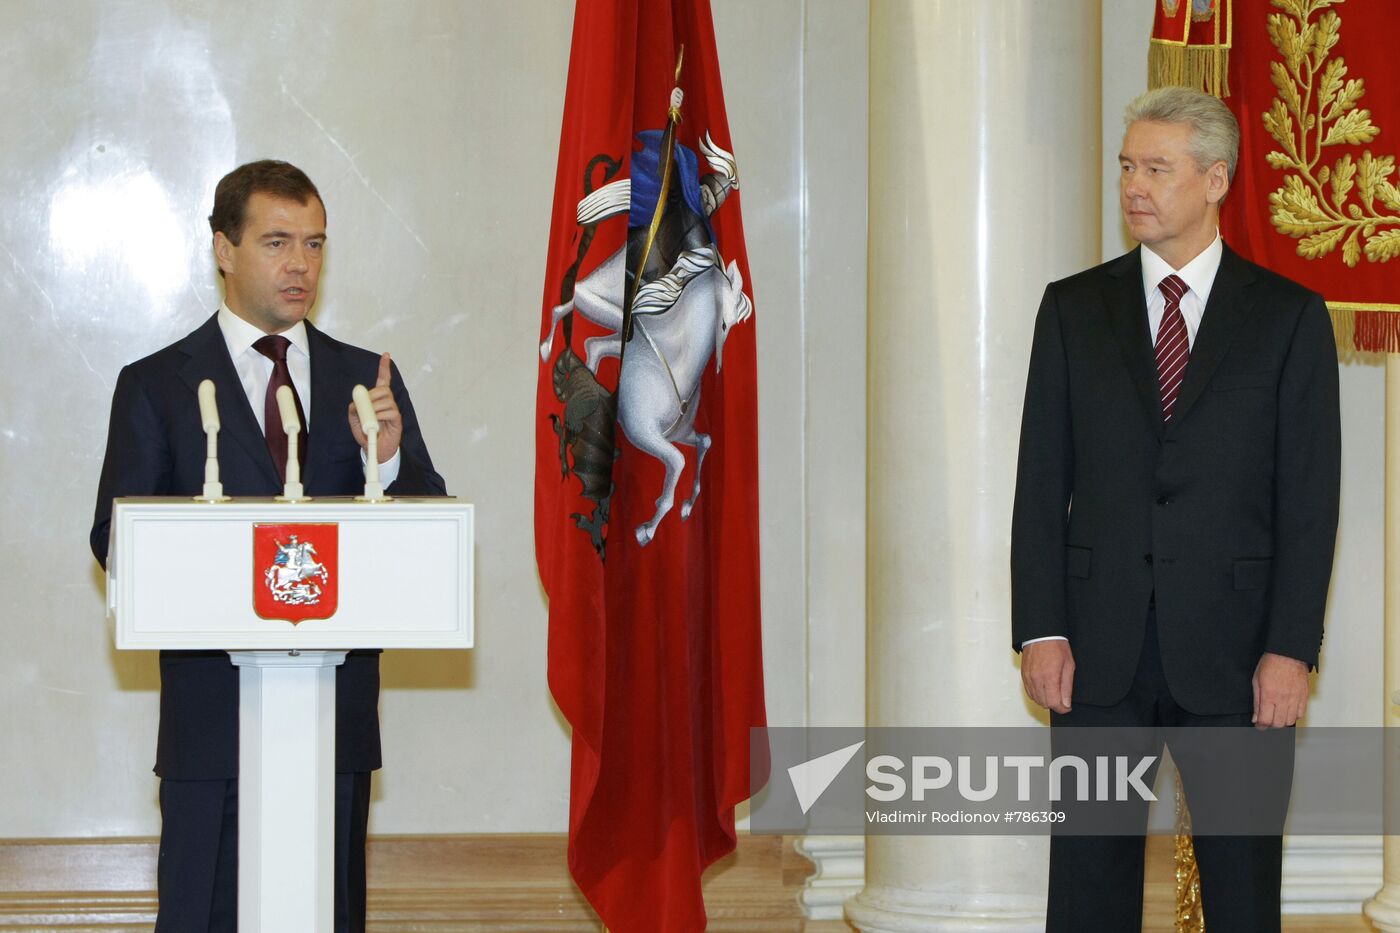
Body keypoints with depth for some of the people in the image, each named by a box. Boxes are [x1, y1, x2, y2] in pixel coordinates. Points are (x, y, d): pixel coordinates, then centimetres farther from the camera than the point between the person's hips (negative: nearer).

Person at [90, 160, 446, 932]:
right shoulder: (156, 386, 4)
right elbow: (116, 542, 0)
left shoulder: (367, 380, 11)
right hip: (212, 714, -2)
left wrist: (390, 459, -15)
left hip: (337, 707, 2)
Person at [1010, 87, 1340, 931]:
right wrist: (1040, 630, -4)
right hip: (1099, 646, 2)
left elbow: (1310, 496, -2)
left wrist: (1290, 648, -9)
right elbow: (1042, 479, 5)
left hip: (1231, 645, -2)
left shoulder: (1290, 317, 1)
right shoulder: (1074, 308, 7)